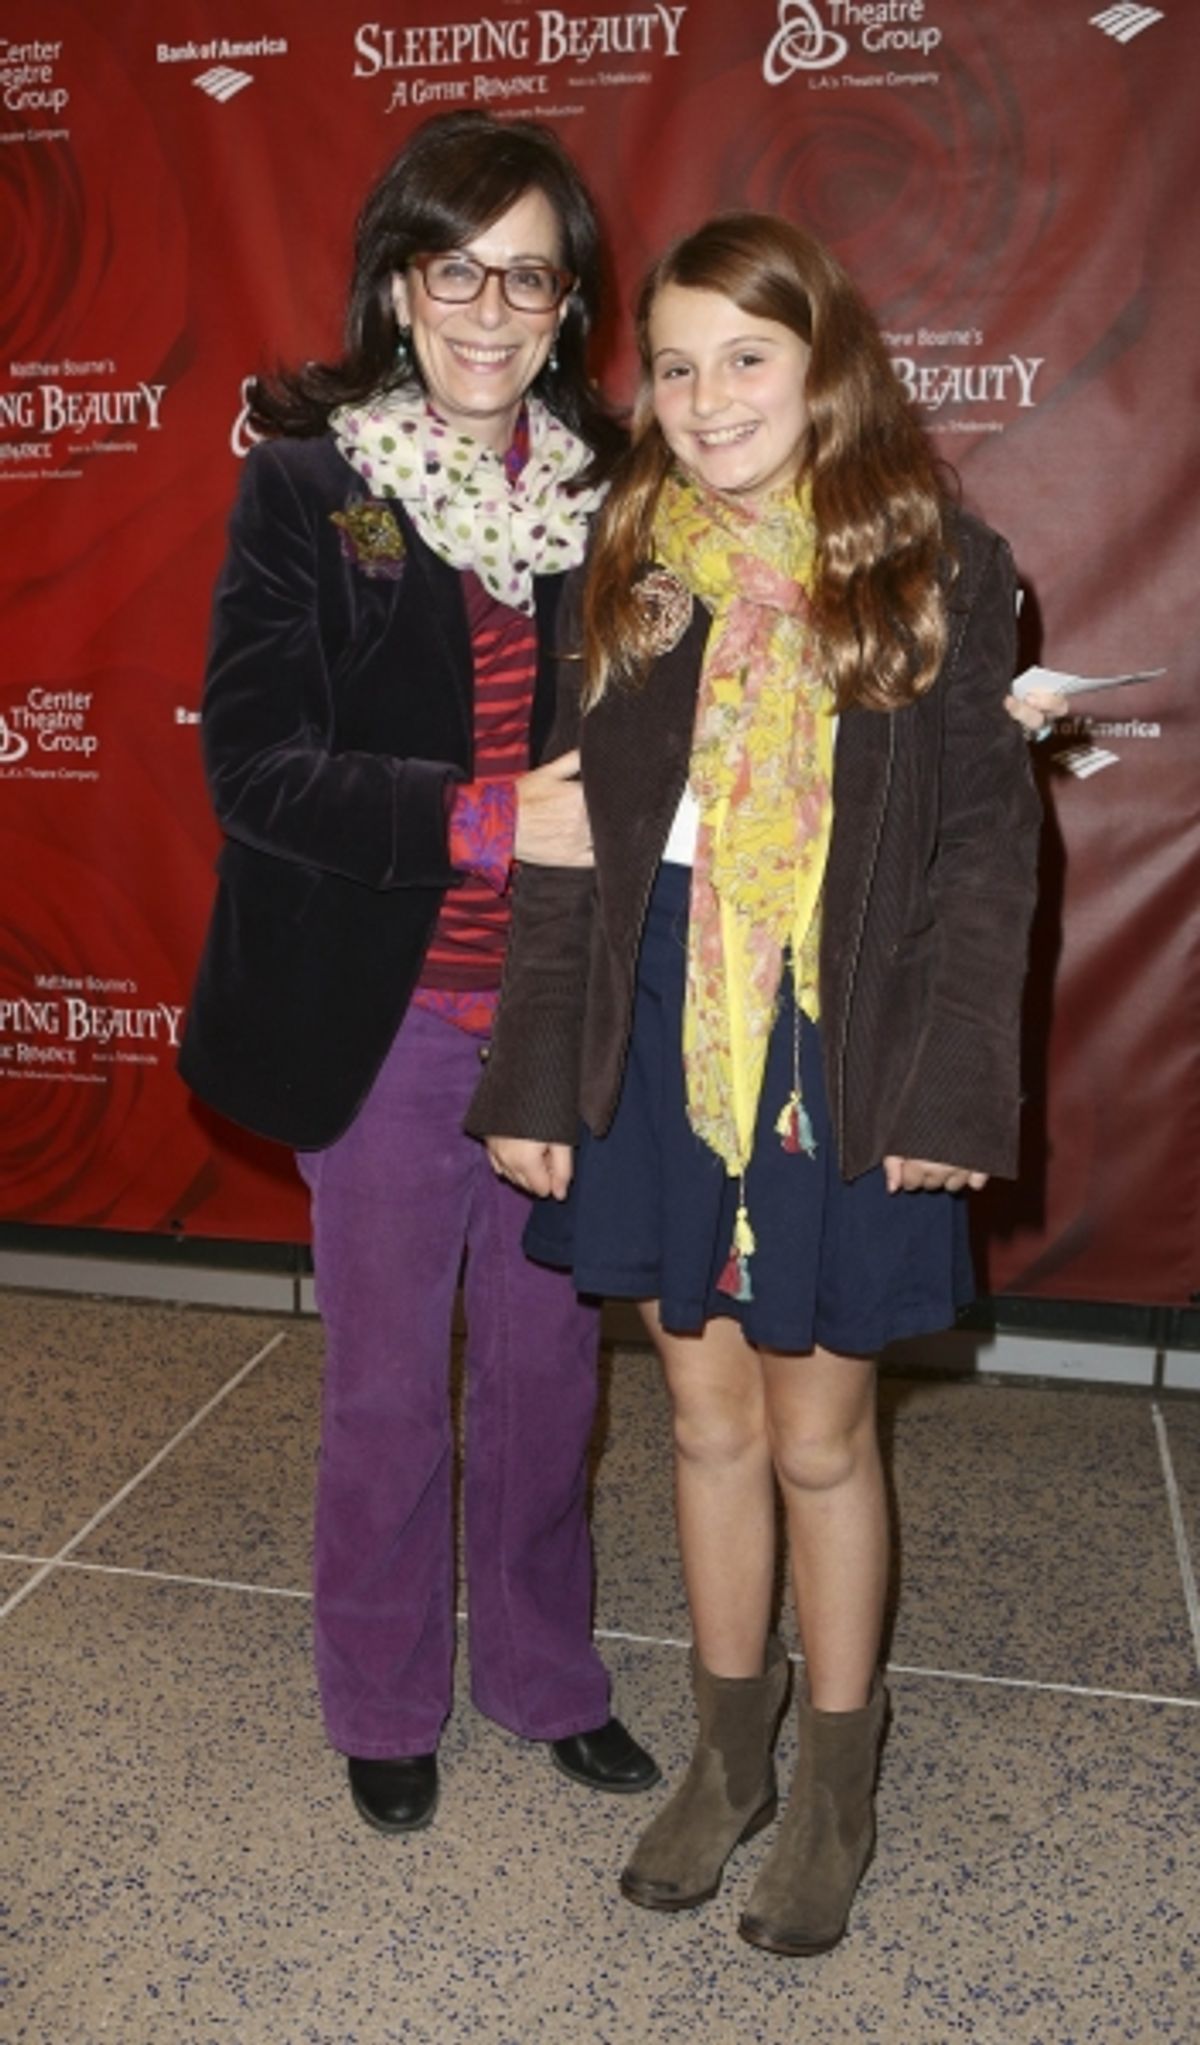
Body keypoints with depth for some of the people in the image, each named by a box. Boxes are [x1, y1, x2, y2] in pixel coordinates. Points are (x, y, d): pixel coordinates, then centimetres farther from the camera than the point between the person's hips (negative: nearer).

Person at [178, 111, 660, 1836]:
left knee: (548, 1366, 17)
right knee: (387, 1389, 13)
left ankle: (544, 1668, 40)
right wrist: (487, 820, -23)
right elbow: (255, 763, -13)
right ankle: (385, 1705, 36)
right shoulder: (305, 481, -5)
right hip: (387, 1021, -3)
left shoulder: (614, 487, 4)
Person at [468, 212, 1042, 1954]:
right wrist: (534, 1077, 0)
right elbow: (567, 837, 4)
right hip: (658, 1055, 3)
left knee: (819, 1436, 10)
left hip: (842, 1068, -3)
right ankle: (729, 1755, 37)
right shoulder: (626, 571, 5)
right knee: (709, 1421, 15)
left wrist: (951, 1090, -12)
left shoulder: (937, 570, -3)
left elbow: (986, 846, -4)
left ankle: (836, 1791, 33)